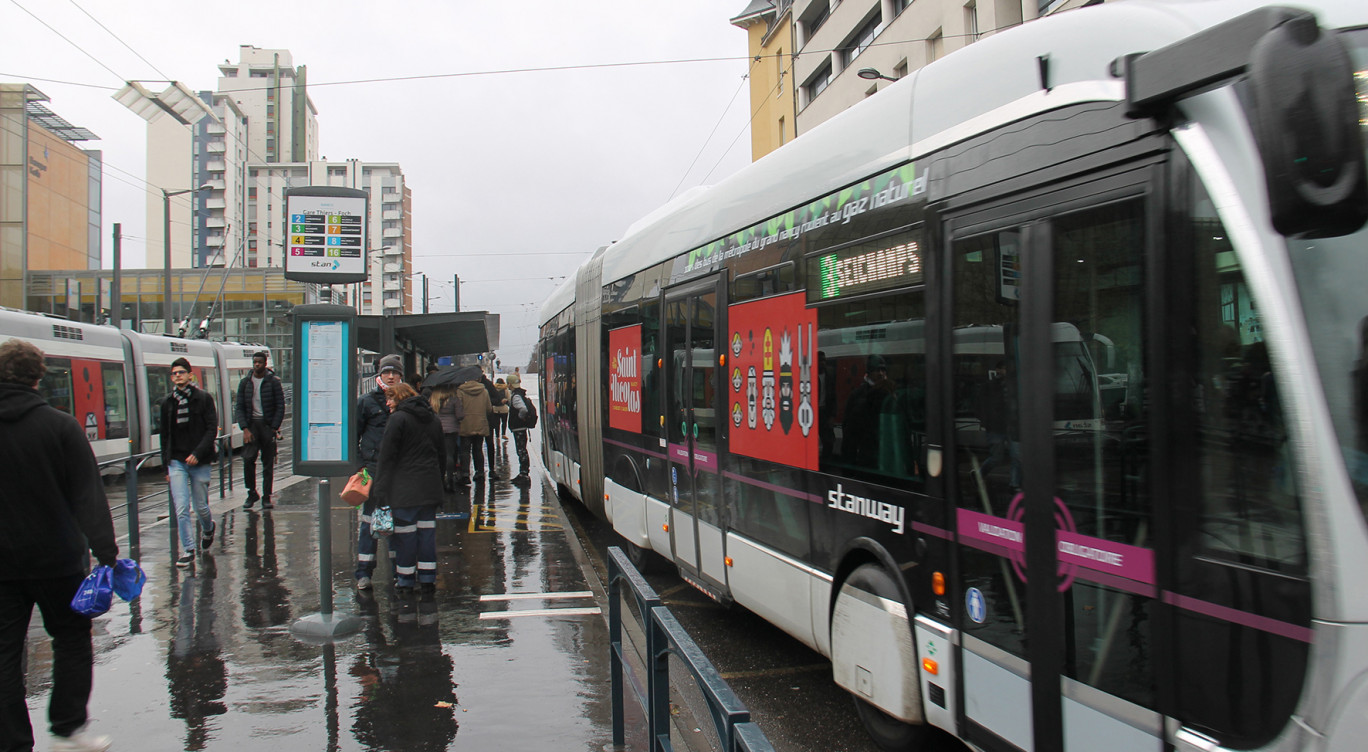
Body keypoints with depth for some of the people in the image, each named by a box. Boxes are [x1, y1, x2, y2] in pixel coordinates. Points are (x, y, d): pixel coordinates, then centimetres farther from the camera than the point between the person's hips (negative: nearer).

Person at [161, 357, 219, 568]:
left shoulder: (204, 398, -2)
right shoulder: (167, 403, 8)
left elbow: (212, 429, -7)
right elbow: (165, 436, 13)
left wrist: (197, 453, -18)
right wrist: (166, 466, 11)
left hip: (200, 462, -2)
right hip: (177, 463, 2)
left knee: (200, 506, 7)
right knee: (181, 509, -5)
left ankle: (208, 528, 40)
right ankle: (188, 551, 2)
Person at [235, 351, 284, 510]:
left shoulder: (273, 382, 1)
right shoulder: (245, 382, 8)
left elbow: (280, 407, -1)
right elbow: (240, 407, 6)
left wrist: (274, 428, -9)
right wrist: (245, 429, -6)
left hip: (268, 425, -1)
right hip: (251, 424, 2)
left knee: (268, 463, 2)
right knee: (248, 458, -11)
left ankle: (266, 497, 8)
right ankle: (252, 493, 4)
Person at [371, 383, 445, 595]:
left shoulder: (397, 419, -7)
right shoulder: (433, 419, 14)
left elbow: (387, 457, -9)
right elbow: (441, 456, 19)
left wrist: (380, 489, -7)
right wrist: (438, 479, 25)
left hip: (404, 489, -6)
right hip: (430, 488, 6)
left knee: (405, 533, 0)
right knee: (427, 530, 9)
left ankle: (405, 581, 5)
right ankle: (427, 578, 12)